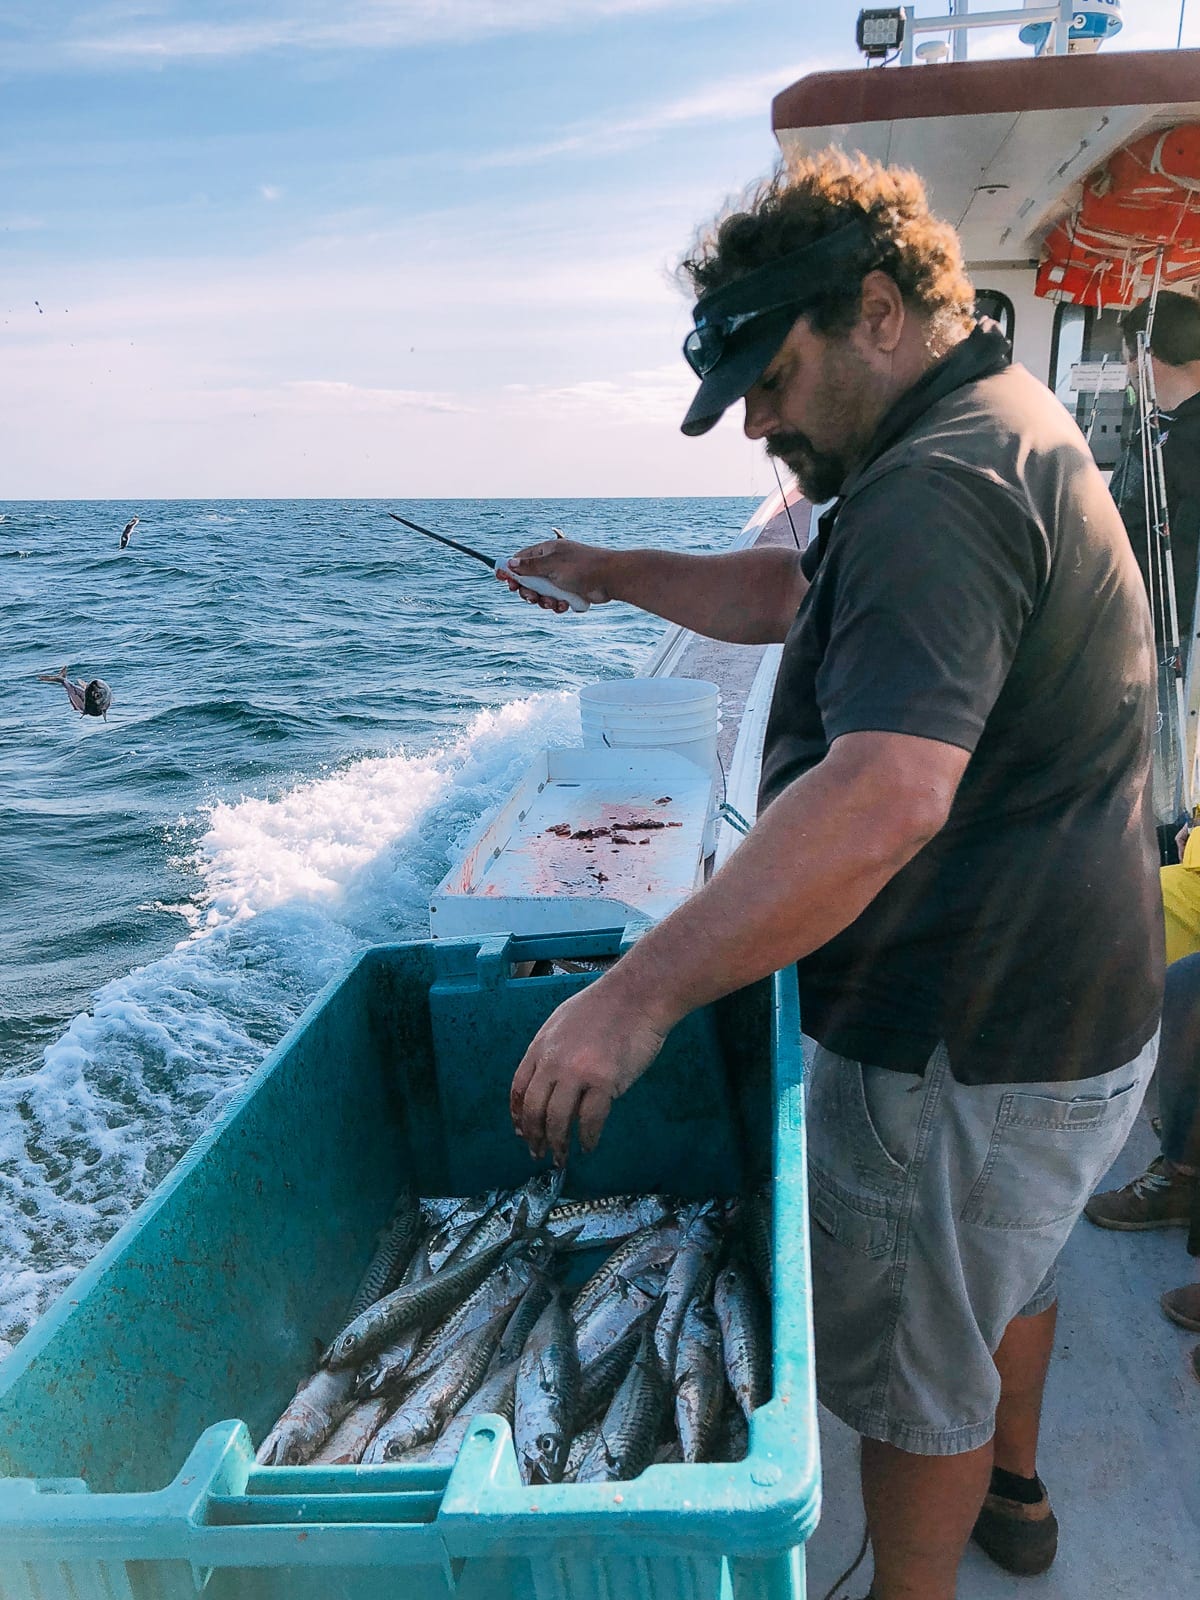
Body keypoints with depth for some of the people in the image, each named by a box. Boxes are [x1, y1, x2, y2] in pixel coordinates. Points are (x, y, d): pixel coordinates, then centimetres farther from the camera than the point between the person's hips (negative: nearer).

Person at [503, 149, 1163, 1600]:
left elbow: (882, 802, -40)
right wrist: (618, 575, 9)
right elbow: (792, 594, 17)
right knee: (1006, 1261, 31)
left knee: (909, 1369, 11)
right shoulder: (1011, 425, 10)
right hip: (1062, 1000, 11)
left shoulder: (940, 488, -26)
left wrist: (641, 994, -39)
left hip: (964, 1047, -11)